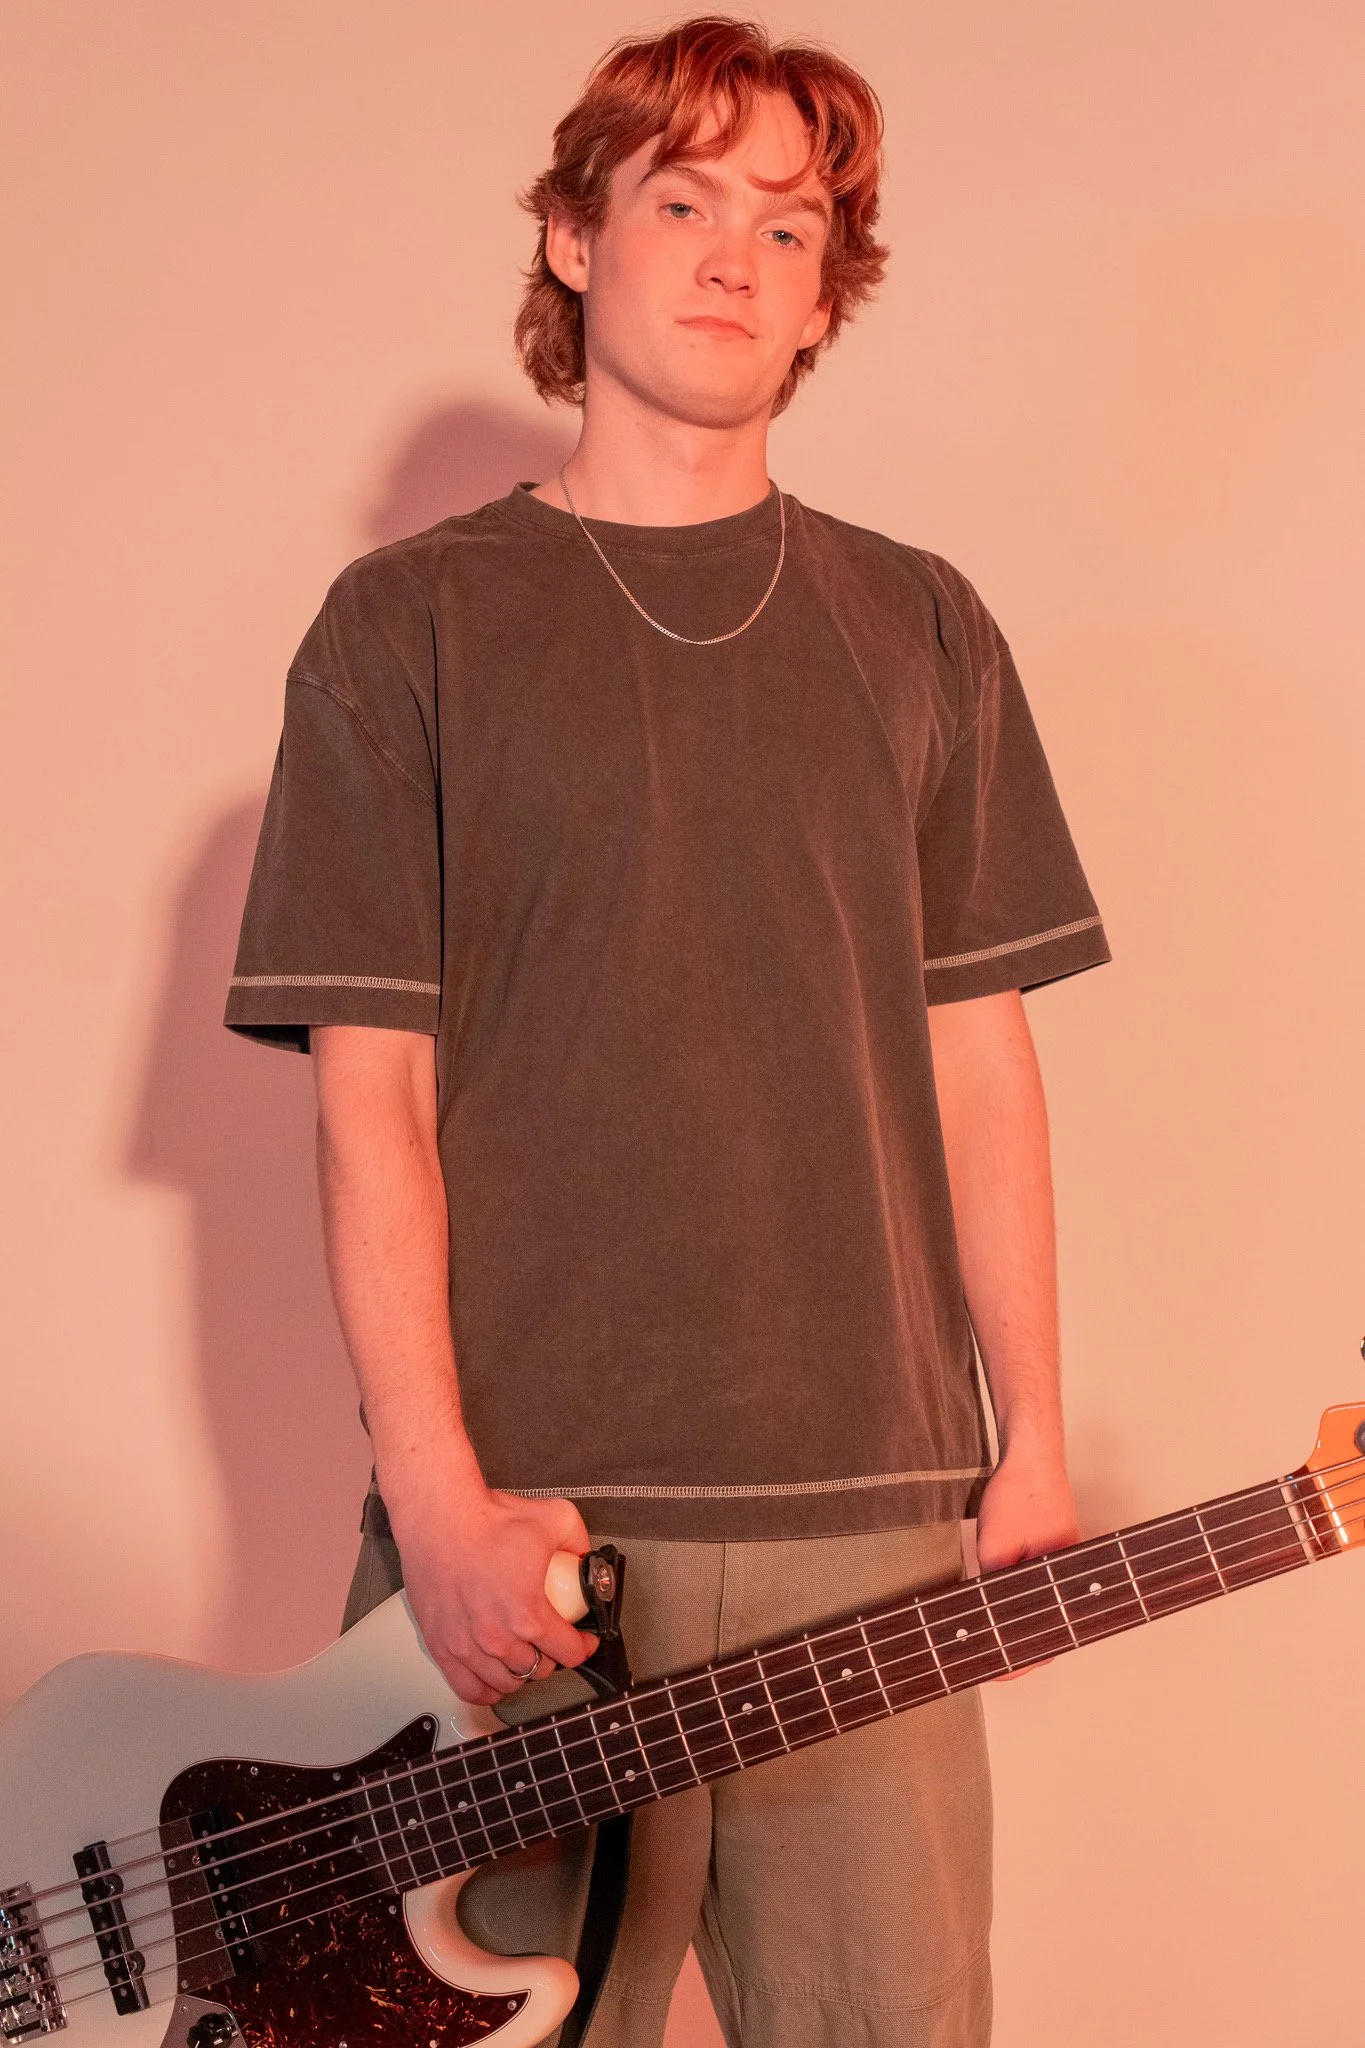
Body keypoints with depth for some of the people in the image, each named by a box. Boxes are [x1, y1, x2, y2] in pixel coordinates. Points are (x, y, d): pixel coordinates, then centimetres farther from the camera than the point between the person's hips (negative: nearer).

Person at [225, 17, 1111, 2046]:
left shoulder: (920, 632, 13)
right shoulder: (409, 625, 3)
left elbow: (979, 1050, 11)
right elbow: (369, 1082, -2)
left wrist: (1034, 1439, 5)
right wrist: (436, 1494, -11)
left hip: (872, 1511, 3)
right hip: (521, 1521, -2)